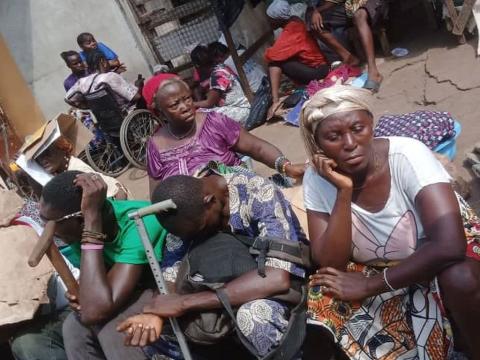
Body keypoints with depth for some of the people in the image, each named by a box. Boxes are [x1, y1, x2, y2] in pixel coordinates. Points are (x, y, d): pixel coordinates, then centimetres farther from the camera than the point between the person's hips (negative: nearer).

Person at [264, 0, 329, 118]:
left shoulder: (289, 33, -22)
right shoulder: (295, 21, 3)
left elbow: (269, 55, -26)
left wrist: (267, 51, -5)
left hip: (317, 71, -10)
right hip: (320, 64, 10)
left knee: (275, 61, -18)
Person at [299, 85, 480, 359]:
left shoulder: (407, 155, -25)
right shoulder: (317, 180, -14)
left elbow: (449, 245, -34)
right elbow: (330, 265, -19)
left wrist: (369, 284, -27)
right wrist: (343, 192, -30)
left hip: (431, 270, -1)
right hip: (370, 277, 2)